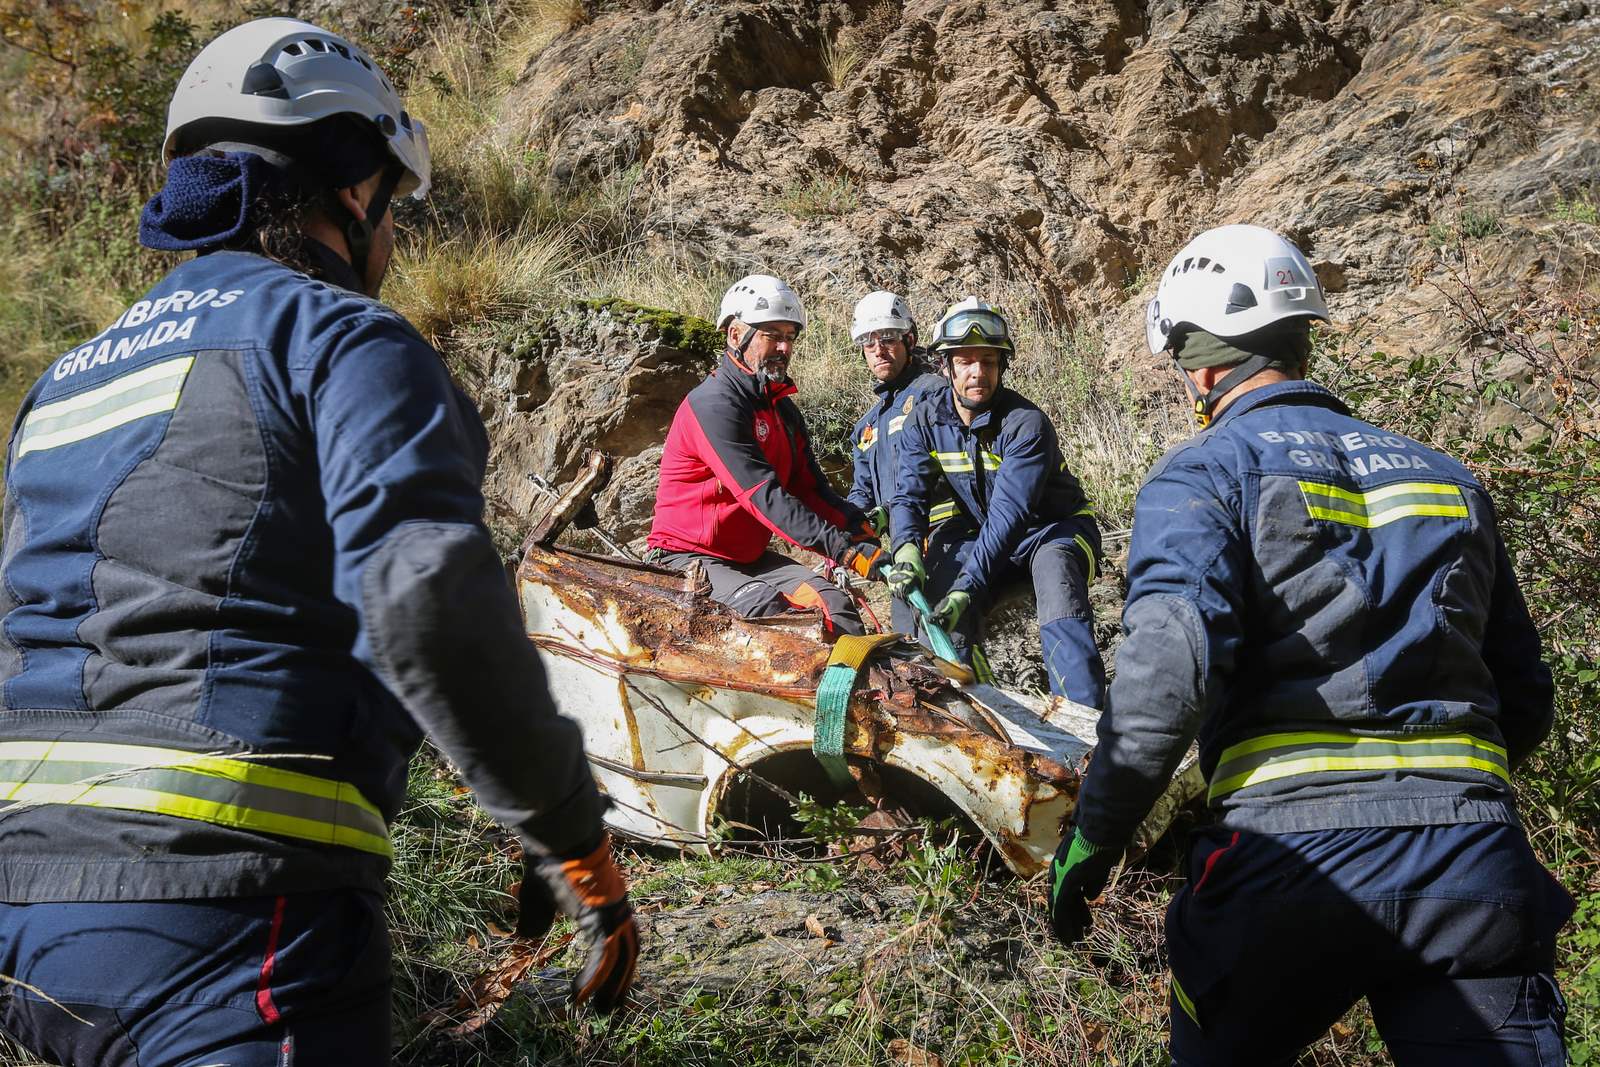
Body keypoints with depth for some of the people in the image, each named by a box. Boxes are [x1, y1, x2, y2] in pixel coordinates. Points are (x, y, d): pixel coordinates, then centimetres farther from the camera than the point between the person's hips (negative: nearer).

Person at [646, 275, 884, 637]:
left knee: (832, 600, -16)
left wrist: (860, 530, -15)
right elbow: (764, 496, -26)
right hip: (686, 556, -8)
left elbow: (810, 487, 5)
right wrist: (845, 550, -31)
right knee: (770, 607, -33)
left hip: (749, 557, 8)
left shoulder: (784, 410, 13)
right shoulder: (712, 404, -17)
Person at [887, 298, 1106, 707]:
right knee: (944, 617, -21)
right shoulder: (924, 423, -8)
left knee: (1054, 567, -36)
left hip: (1052, 528, -4)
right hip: (982, 533, 4)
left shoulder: (1027, 424, -24)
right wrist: (906, 549, -37)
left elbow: (1009, 515, -33)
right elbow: (910, 497, -14)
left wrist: (968, 585, -44)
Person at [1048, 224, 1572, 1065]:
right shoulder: (1446, 476, 18)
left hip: (1290, 850, -3)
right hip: (1476, 862, 4)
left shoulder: (1201, 474, 0)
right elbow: (1525, 702, 20)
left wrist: (1092, 838, -7)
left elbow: (1168, 665, -16)